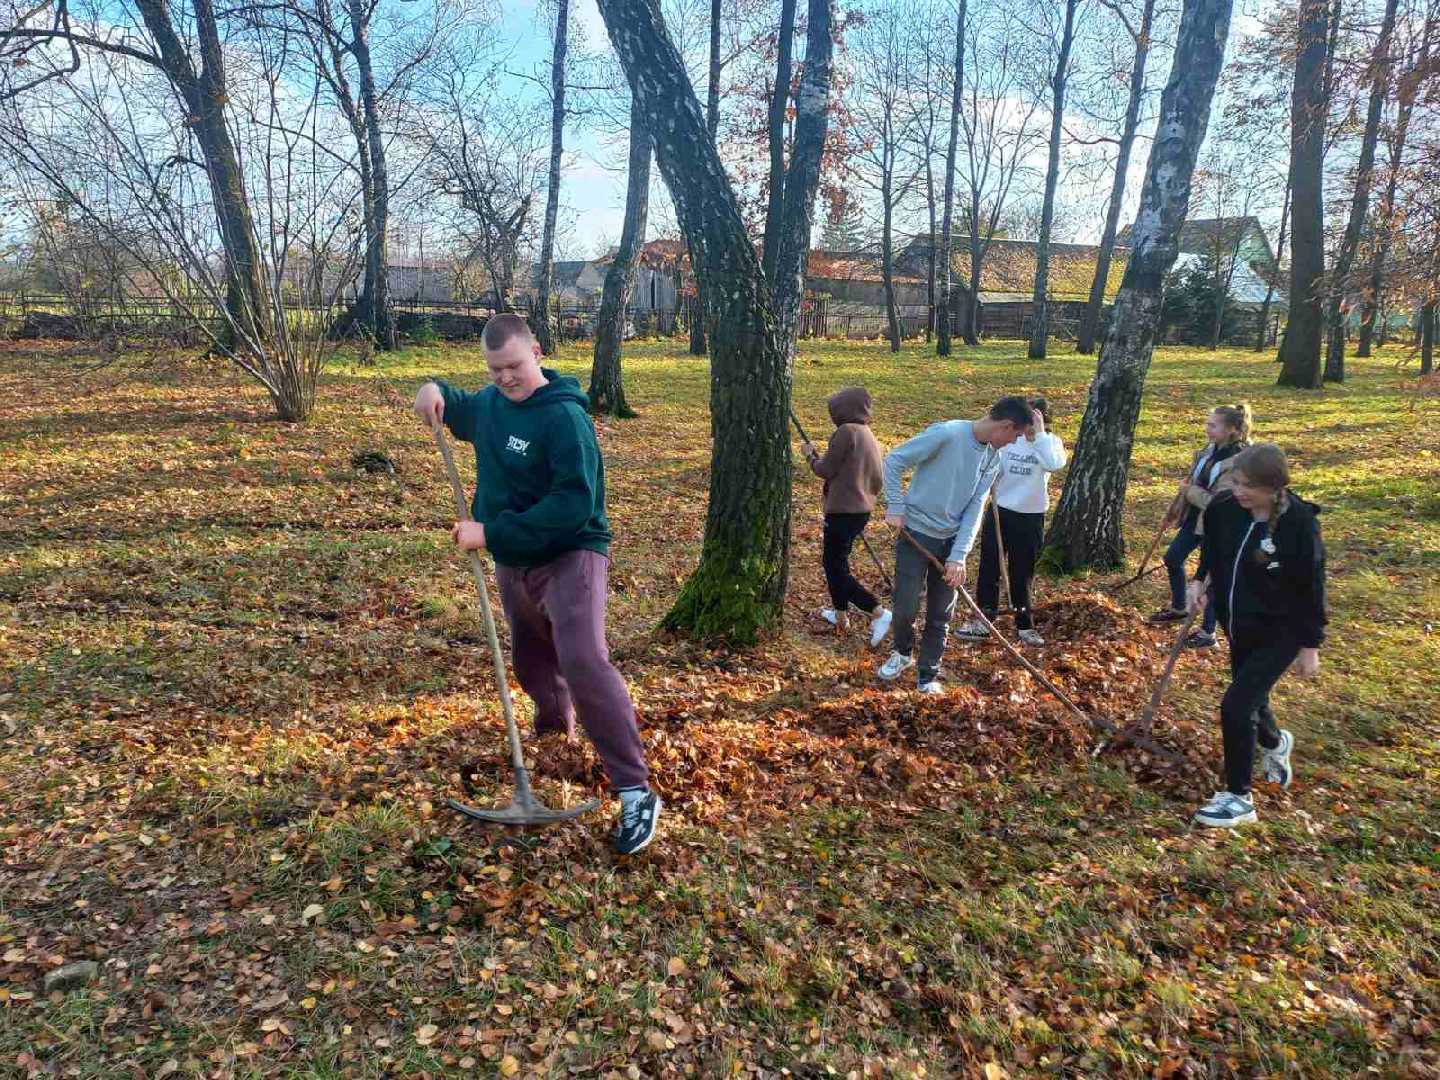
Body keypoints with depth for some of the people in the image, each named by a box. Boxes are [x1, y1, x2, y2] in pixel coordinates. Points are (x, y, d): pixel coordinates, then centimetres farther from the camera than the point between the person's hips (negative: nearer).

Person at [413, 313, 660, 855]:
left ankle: (636, 791, -22)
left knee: (583, 661, -26)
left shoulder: (565, 417, -21)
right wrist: (437, 391, 4)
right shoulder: (491, 401, 5)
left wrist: (491, 532, -28)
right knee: (531, 661, 23)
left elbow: (574, 504, -29)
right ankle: (555, 729, 54)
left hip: (570, 557, -8)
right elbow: (460, 412, 29)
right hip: (513, 564, 8)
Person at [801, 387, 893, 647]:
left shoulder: (846, 431, -15)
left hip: (843, 512, -9)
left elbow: (825, 470, -12)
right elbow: (878, 481, 14)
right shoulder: (869, 435, 11)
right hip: (862, 511, 9)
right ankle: (840, 613, 32)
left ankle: (878, 613, -11)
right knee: (835, 561, 23)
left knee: (836, 569, -2)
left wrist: (810, 454, 6)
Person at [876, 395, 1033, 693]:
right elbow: (894, 461, -12)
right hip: (916, 534, -5)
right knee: (906, 608, -1)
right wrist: (895, 507, -14)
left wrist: (959, 556, -9)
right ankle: (902, 653, 30)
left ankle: (928, 676, 24)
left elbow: (974, 509, -2)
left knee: (940, 616, 8)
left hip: (951, 540, 5)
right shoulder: (947, 434, -19)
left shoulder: (994, 457, 1)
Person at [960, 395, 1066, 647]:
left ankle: (1024, 626, 25)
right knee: (989, 569, 5)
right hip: (1000, 512, 1)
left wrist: (1038, 434, -27)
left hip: (1031, 518, -1)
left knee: (1022, 574, 10)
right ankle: (983, 621, 17)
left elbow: (1056, 464, -27)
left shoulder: (1050, 441, -5)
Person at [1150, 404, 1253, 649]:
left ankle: (1208, 634, 17)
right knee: (1173, 558, 21)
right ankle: (1178, 608, 43)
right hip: (1195, 518, 9)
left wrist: (1189, 490, -17)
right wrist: (1174, 511, 16)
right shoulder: (1211, 449, 0)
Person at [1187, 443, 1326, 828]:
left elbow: (1312, 587, -14)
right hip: (1238, 623, 6)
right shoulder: (1223, 507, -10)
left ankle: (1239, 798, 6)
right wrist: (1200, 581, -4)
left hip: (1279, 631, -6)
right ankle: (1275, 743, 58)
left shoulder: (1299, 522, -22)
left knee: (1236, 705, -12)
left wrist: (1310, 645, -9)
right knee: (1250, 697, 23)